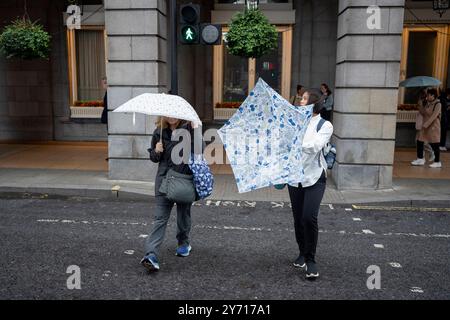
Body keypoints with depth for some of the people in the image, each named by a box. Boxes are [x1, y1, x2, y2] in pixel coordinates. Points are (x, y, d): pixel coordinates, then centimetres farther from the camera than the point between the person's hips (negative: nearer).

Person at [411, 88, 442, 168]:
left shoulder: (438, 104, -12)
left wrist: (426, 125, -26)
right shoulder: (428, 104, 11)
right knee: (419, 141, 4)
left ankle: (437, 162, 9)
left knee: (435, 145, -2)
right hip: (425, 126, 7)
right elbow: (423, 113, 12)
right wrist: (420, 106, -1)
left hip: (433, 127, -7)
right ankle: (420, 159, 15)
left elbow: (434, 116, -21)